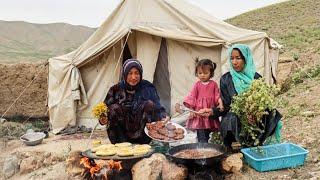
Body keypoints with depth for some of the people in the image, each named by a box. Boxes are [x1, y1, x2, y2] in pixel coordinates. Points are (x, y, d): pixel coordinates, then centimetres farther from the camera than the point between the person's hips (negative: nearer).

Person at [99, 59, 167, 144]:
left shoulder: (148, 88, 0)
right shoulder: (116, 89, 0)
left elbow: (158, 108, -4)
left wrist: (164, 118, -25)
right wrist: (103, 119, -21)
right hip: (123, 133, 1)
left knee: (149, 104, -21)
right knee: (114, 109, -23)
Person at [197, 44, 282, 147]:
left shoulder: (256, 78, 4)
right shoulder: (226, 79, 3)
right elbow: (225, 106, 4)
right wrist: (212, 111, -16)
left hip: (254, 122, 2)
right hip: (232, 121, -1)